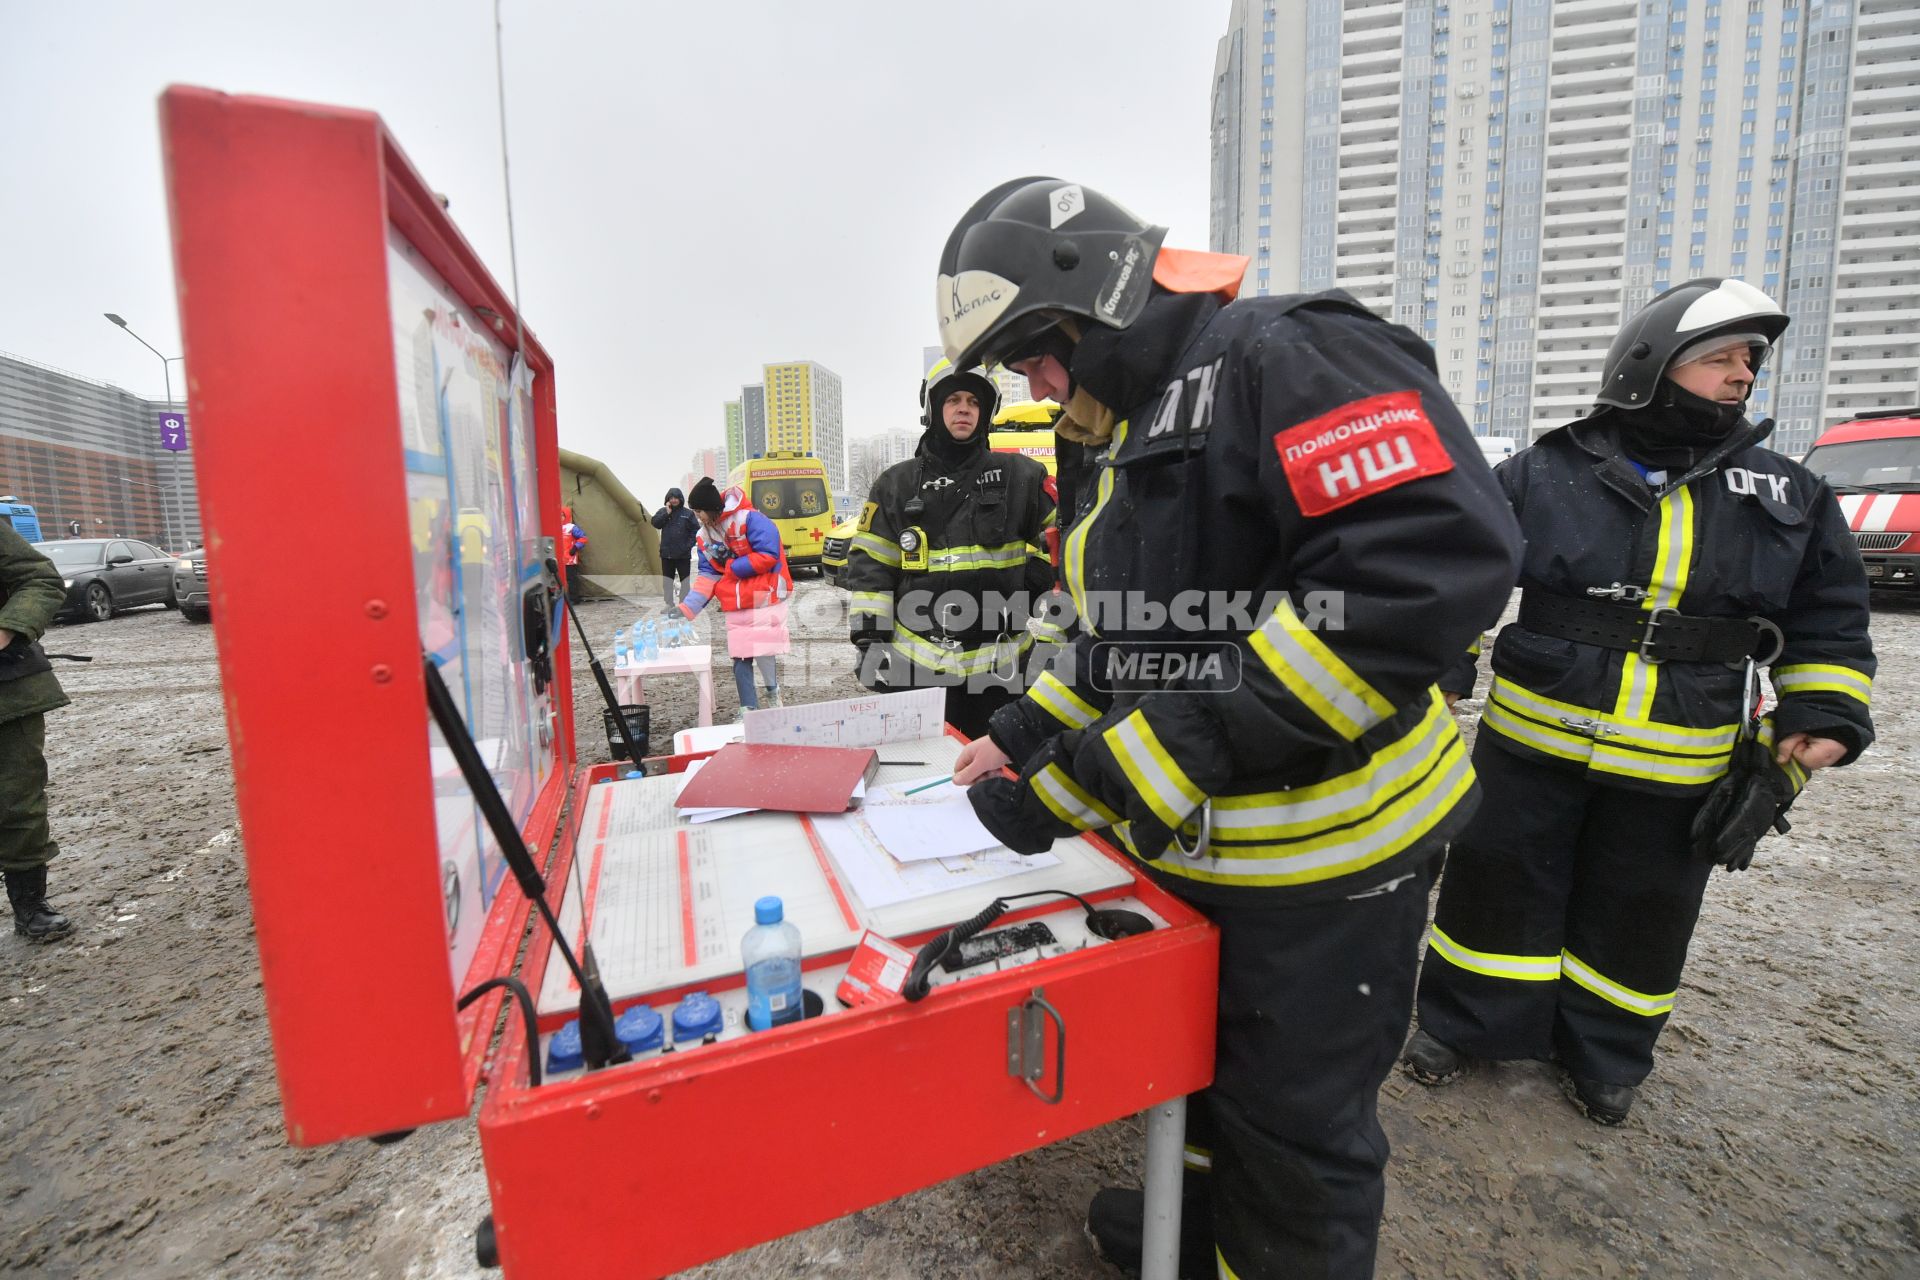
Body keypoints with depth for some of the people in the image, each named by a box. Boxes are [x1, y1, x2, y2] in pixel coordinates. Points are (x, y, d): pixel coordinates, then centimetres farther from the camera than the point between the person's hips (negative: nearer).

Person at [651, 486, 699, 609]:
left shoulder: (688, 513, 0)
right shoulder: (663, 511, 8)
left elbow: (695, 530, -2)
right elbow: (655, 523, -5)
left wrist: (689, 545, -10)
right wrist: (666, 513, -13)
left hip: (683, 554, -3)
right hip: (666, 553, 3)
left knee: (685, 580, 1)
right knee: (667, 580, 9)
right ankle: (669, 604, 18)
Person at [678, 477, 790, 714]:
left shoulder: (749, 519, -16)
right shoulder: (704, 537, 7)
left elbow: (768, 556, -22)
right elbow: (708, 574, 6)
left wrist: (732, 567, -12)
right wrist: (686, 609, -6)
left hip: (765, 600, -6)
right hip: (735, 607, 6)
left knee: (764, 652, -7)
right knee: (740, 658, 4)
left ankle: (773, 694, 20)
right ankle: (749, 708, 13)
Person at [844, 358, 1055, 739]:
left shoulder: (1020, 476, 3)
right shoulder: (896, 484, 6)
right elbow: (869, 567, 4)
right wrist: (870, 640, -3)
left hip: (996, 665, 0)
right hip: (914, 665, 1)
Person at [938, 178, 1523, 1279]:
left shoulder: (1290, 355, -18)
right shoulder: (1141, 431, 11)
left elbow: (1439, 563, -32)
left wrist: (1157, 755, -32)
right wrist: (1024, 737, 9)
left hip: (1327, 857, -9)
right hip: (1198, 846, 9)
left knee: (1296, 1120, 13)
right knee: (1211, 1061, 29)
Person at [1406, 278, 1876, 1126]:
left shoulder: (1791, 499, 6)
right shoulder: (1541, 476, -5)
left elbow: (1827, 624, 13)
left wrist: (1820, 717, 0)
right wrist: (1436, 676, -12)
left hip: (1673, 771, 3)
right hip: (1531, 744, -2)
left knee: (1636, 919, 17)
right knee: (1498, 891, 9)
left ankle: (1603, 1056, 38)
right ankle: (1458, 1024, 29)